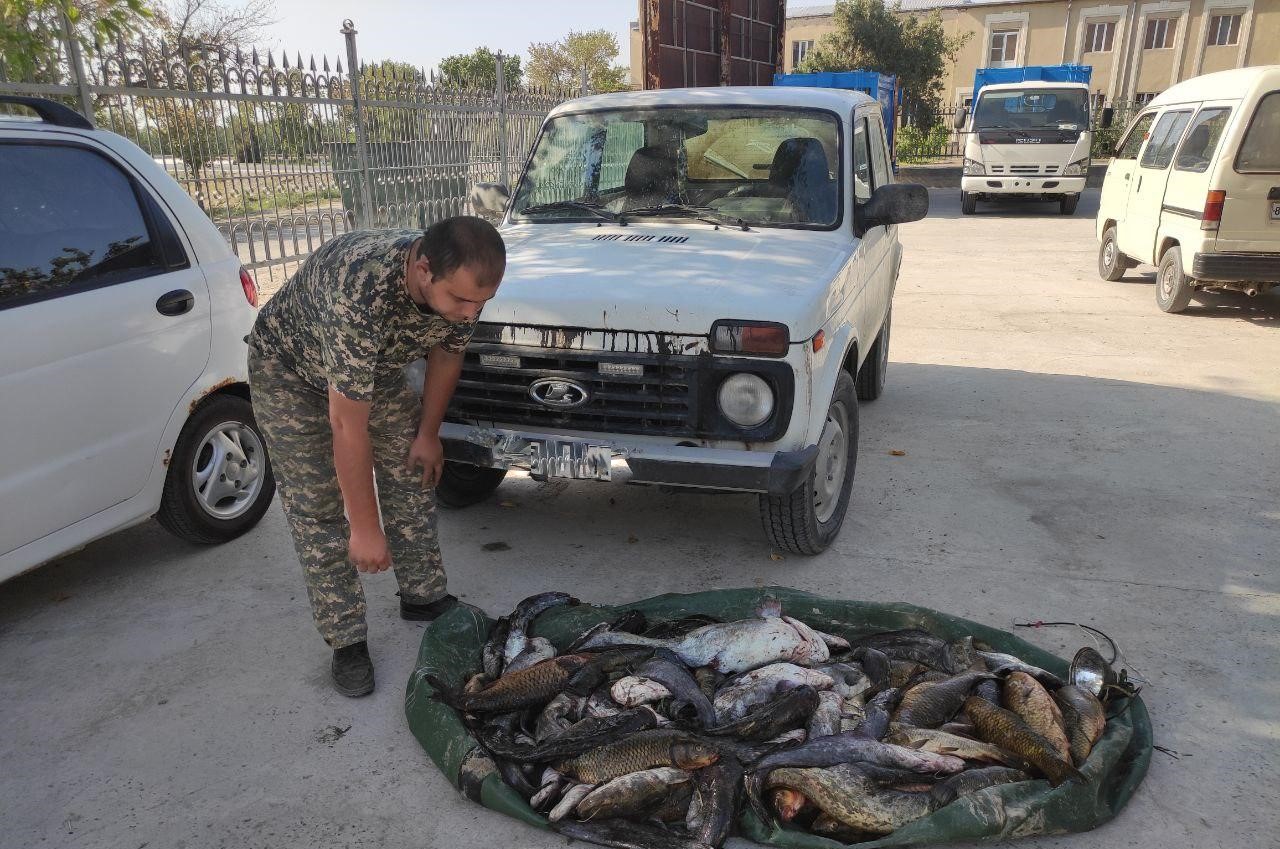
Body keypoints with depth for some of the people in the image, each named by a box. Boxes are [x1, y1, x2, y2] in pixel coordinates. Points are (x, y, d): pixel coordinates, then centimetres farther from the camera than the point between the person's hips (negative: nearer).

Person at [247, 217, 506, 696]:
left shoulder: (461, 282, -26)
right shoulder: (361, 294, -45)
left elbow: (447, 352, -3)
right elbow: (348, 426, -39)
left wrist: (427, 433, 2)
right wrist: (365, 528, -32)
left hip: (376, 366, 6)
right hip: (290, 369, -6)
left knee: (414, 474, 6)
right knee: (318, 507, -6)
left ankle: (423, 597, 24)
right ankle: (346, 639, 6)